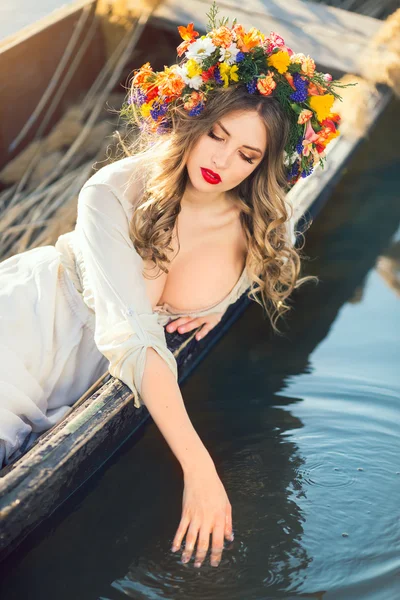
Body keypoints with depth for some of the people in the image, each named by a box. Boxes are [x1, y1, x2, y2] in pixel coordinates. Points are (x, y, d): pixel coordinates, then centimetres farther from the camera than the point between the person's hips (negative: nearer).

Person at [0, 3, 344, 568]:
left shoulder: (256, 225, -11)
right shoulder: (114, 192, -23)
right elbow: (131, 335, -32)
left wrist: (222, 300, -7)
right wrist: (197, 466, -39)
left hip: (82, 379, 3)